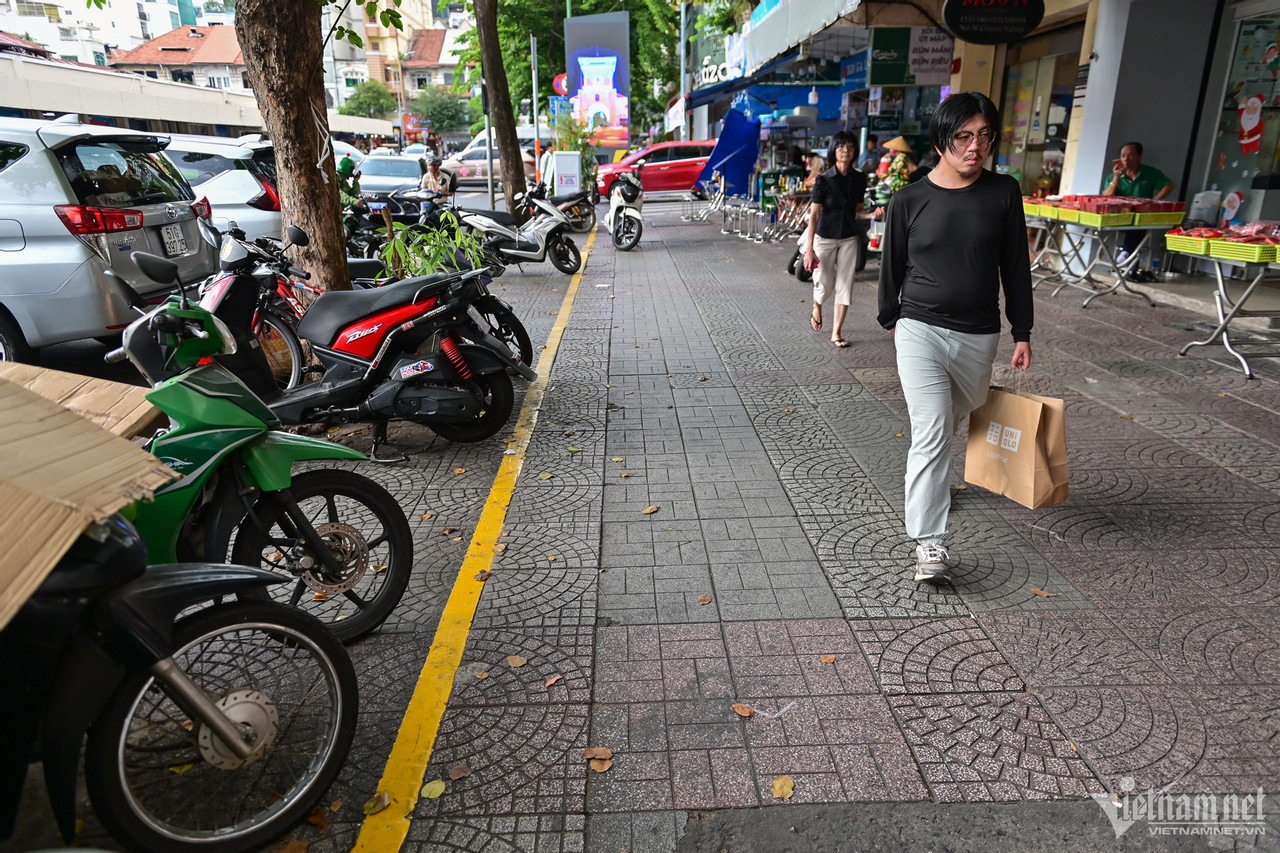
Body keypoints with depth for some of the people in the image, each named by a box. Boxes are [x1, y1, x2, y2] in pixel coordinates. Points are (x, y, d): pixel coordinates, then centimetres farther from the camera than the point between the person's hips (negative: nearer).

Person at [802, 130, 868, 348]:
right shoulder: (824, 180, -12)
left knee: (845, 286, 0)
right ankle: (817, 310, 41)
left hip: (849, 239, 3)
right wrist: (809, 248, -18)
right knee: (824, 285, 5)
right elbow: (814, 215, -14)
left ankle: (836, 333, 9)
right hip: (825, 238, -3)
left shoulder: (859, 179, 0)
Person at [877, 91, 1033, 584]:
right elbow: (892, 266, 7)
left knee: (955, 417, 22)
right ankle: (929, 543, -9)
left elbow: (1016, 266, 5)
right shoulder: (909, 201, -5)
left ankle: (930, 480, 53)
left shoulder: (1003, 193, 0)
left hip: (979, 336, 3)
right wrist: (890, 319, 16)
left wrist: (1022, 332, 6)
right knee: (930, 433, -12)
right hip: (920, 330, -3)